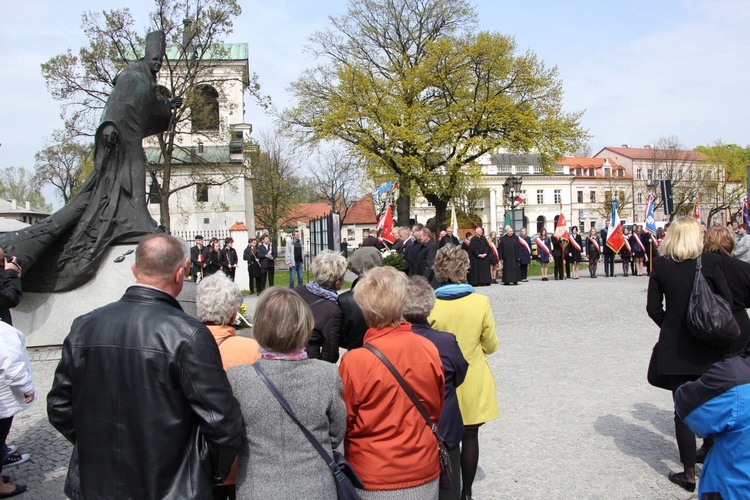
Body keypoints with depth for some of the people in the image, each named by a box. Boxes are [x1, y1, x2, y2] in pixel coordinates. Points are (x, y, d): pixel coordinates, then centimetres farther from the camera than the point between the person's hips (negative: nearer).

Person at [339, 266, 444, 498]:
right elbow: (438, 407, 4)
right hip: (425, 472, 3)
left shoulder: (354, 362, -21)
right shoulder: (430, 350, -11)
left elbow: (342, 423, -8)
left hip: (373, 481, -3)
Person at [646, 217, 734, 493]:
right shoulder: (711, 262, -9)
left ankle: (689, 473, 13)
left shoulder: (661, 266, -6)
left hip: (676, 348, 0)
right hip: (711, 346, 1)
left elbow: (653, 308, -4)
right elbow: (727, 302, -5)